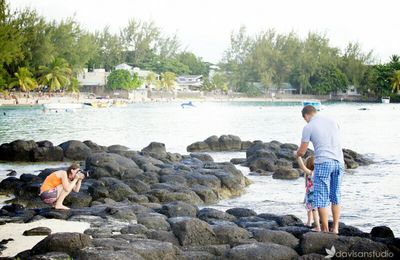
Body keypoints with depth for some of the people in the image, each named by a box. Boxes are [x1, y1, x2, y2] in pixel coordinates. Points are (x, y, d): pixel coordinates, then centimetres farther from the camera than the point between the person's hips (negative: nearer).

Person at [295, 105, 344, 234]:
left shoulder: (308, 127, -3)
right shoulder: (332, 121, 12)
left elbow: (302, 152, 1)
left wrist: (296, 154, 24)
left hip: (323, 163, -5)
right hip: (338, 162, 5)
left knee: (322, 198, 1)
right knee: (335, 196, 15)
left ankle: (325, 230, 1)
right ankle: (335, 228, 16)